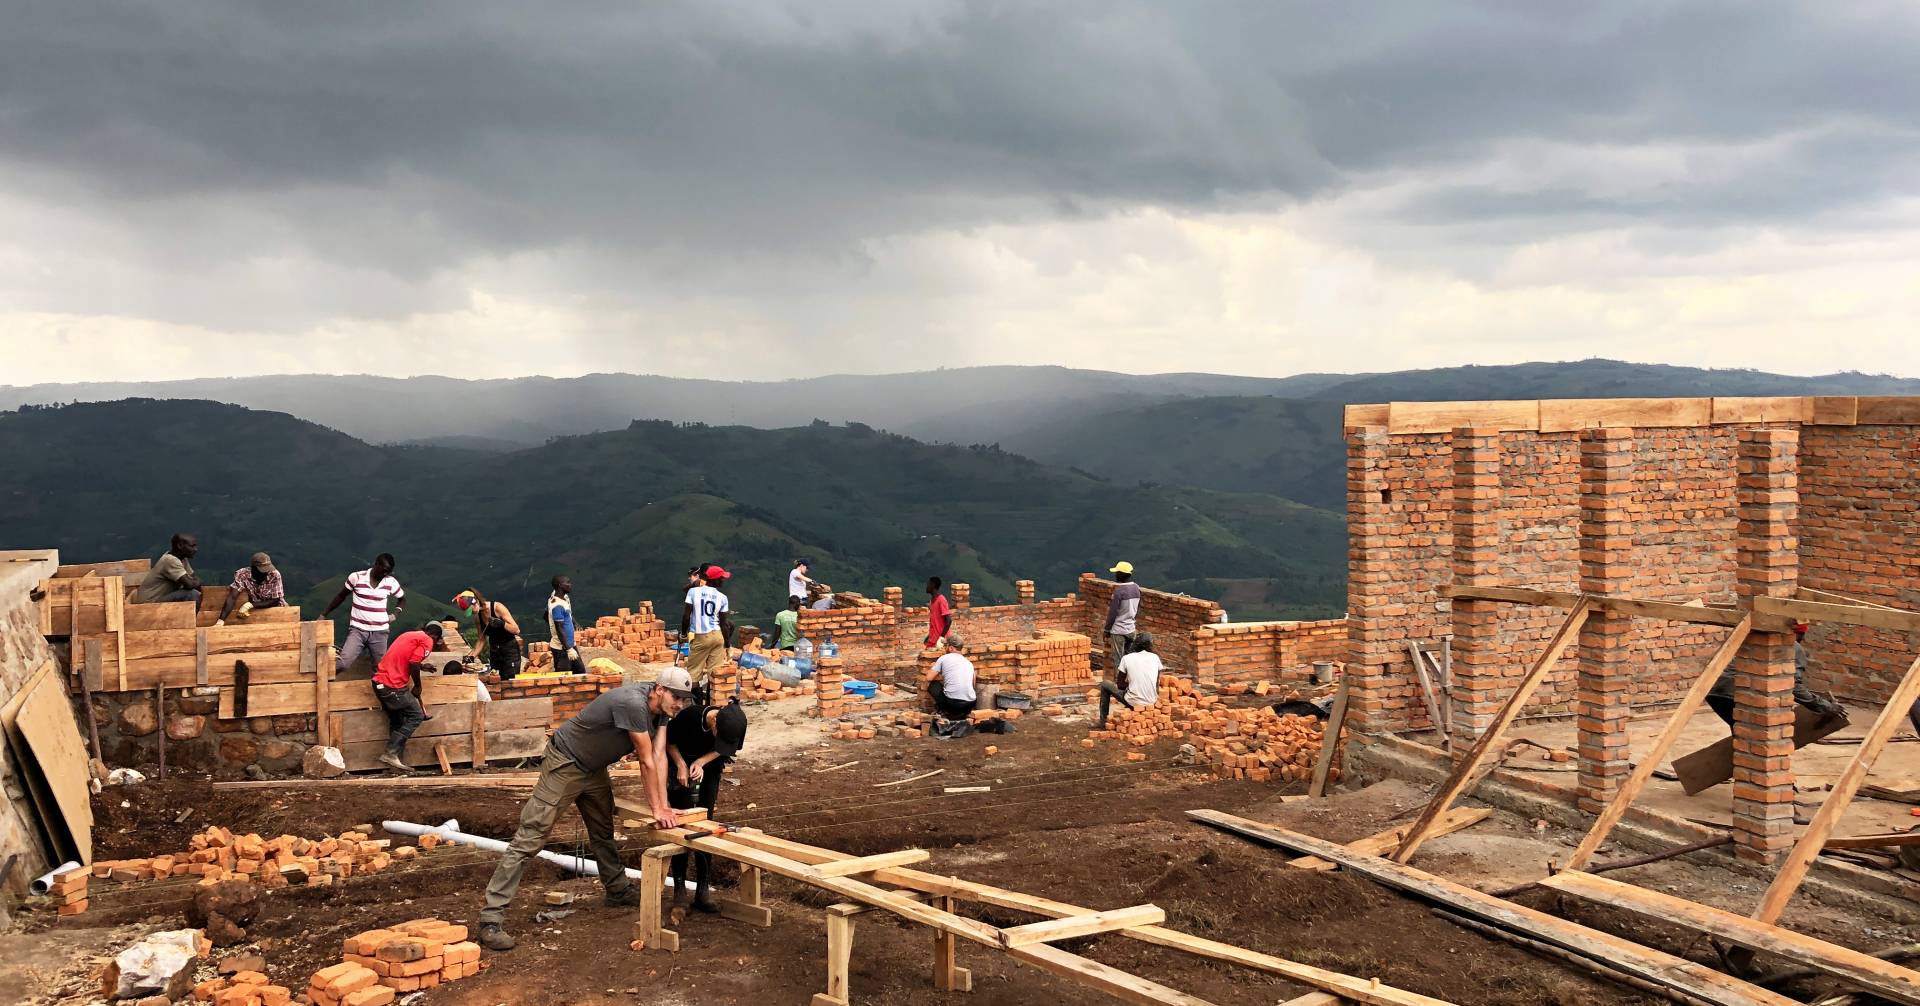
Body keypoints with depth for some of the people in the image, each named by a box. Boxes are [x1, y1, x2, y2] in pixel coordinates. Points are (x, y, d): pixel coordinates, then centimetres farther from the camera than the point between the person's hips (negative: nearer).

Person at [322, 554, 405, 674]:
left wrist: (395, 614, 0)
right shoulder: (356, 577, -5)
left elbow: (402, 599, 18)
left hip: (379, 632, 2)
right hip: (357, 630, -2)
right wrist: (323, 614, 11)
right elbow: (340, 597, 9)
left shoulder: (391, 582, 0)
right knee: (341, 664, -17)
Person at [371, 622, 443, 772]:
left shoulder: (409, 635, 20)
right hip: (393, 686, -9)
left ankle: (393, 756, 17)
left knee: (397, 720, 18)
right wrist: (417, 686, -4)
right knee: (416, 716, 1)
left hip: (379, 681, 9)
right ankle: (391, 754, -7)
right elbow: (413, 663, -17)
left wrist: (422, 666, 36)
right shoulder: (427, 641, -5)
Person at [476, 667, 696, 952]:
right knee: (529, 838, -12)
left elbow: (659, 757, -5)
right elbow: (646, 762, -24)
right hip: (565, 765, -10)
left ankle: (618, 891, 41)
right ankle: (491, 919, -14)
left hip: (594, 767, 10)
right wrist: (656, 809, -16)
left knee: (603, 833, 23)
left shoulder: (661, 708, -4)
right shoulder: (632, 704, -32)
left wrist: (664, 805, -10)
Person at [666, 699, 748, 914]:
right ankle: (679, 888, 3)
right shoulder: (689, 716, -36)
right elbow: (669, 741, -15)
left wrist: (701, 762, -23)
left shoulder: (736, 725, -28)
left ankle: (703, 891, 4)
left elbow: (725, 750, -8)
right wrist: (682, 765, -27)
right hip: (681, 767, -2)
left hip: (709, 769, 2)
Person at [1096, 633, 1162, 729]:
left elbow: (1120, 685, 2)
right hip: (1152, 702, 4)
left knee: (1104, 684, 17)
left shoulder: (1126, 658, -4)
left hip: (1134, 703, -4)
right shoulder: (1155, 657, 3)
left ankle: (1103, 722, 19)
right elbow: (1157, 684, 10)